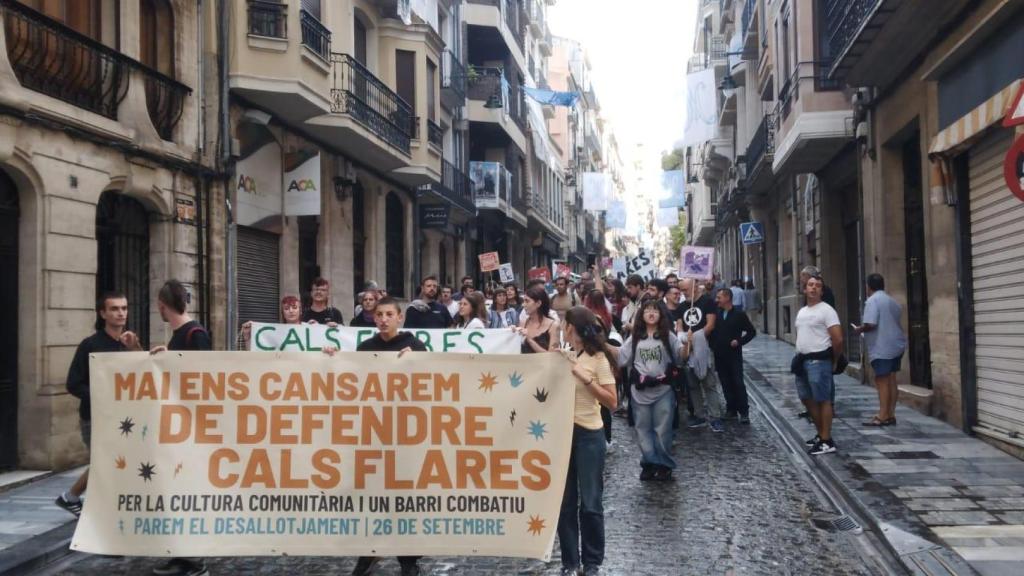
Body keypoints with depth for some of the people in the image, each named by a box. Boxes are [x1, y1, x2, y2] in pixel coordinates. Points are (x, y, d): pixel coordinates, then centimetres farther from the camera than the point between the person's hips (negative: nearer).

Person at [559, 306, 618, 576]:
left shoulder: (598, 359, -9)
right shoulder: (564, 356, 7)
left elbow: (612, 402, -14)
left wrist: (585, 378, -22)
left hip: (588, 436, -5)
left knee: (590, 502, 2)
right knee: (565, 501, 8)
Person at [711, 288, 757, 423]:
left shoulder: (739, 314, -3)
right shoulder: (716, 314, 5)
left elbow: (751, 331, 0)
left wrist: (739, 341, -10)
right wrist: (712, 345, -2)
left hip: (734, 355, -3)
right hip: (719, 356, 4)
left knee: (738, 383, -5)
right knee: (726, 384, 7)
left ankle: (744, 412, -2)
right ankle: (731, 409, 16)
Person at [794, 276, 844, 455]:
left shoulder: (826, 310, -10)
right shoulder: (802, 312, 16)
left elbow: (838, 339, -14)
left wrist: (834, 360, -4)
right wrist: (800, 355, 15)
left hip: (819, 361, -9)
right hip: (803, 360, 9)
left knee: (823, 400, -6)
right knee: (807, 399, 14)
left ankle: (827, 442, -2)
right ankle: (821, 434, 27)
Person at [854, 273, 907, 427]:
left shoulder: (872, 301, -12)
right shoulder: (893, 301, 16)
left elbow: (870, 324, -22)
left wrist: (859, 329, -4)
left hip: (882, 348, -9)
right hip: (896, 345, 9)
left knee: (882, 381, -6)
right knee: (891, 381, 11)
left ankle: (883, 416, -5)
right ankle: (890, 414, 13)